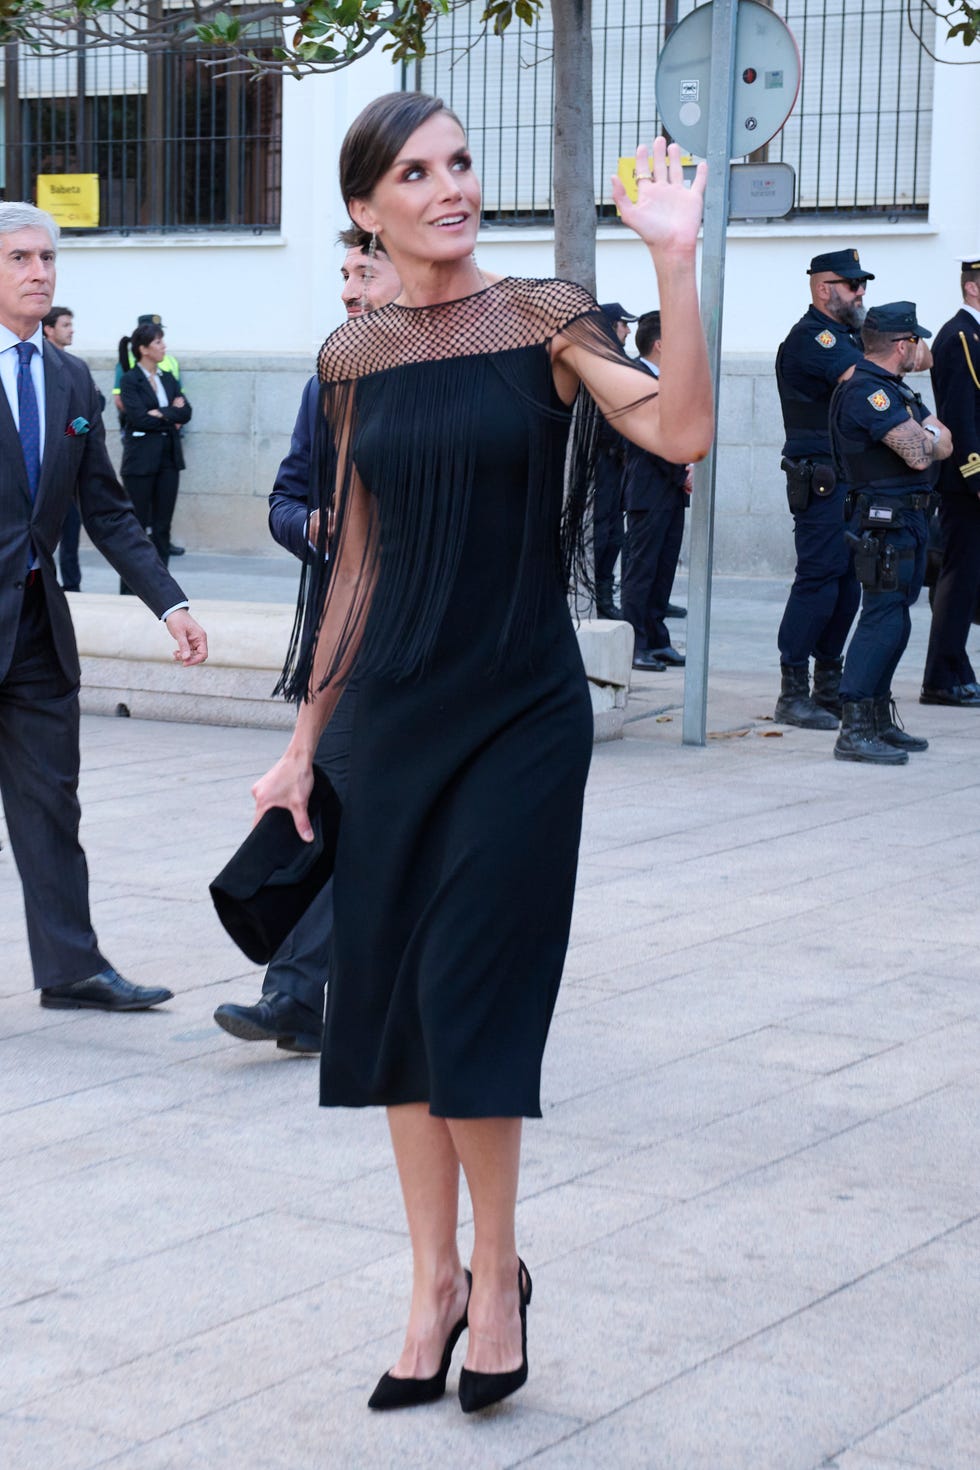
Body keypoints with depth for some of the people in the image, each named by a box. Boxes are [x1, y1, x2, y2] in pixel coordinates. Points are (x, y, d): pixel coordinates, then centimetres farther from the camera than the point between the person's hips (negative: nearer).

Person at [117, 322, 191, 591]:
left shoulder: (168, 378, 13)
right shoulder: (130, 380, -6)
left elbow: (186, 412, 4)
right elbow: (139, 417, -16)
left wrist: (161, 414, -12)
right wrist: (172, 416, -8)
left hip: (169, 457, 6)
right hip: (141, 458, -6)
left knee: (162, 526, 7)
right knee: (137, 526, -2)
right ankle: (129, 589, 4)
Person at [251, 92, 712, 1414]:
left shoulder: (544, 323, -5)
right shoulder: (355, 359, 6)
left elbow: (681, 431, -21)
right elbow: (356, 560, 11)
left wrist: (675, 260, -29)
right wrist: (304, 737, 12)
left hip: (523, 713, -4)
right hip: (396, 712, 4)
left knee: (467, 994, -5)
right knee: (389, 994, 7)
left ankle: (496, 1272, 17)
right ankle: (435, 1279, 22)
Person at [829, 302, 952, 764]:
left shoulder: (893, 389, 18)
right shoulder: (868, 390, -16)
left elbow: (944, 443, 14)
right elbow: (918, 454, -22)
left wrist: (924, 437, -7)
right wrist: (925, 436, 0)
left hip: (906, 521, 11)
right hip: (885, 521, -11)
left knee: (892, 620, 14)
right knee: (883, 620, -13)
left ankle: (879, 720, 21)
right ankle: (854, 730, -14)